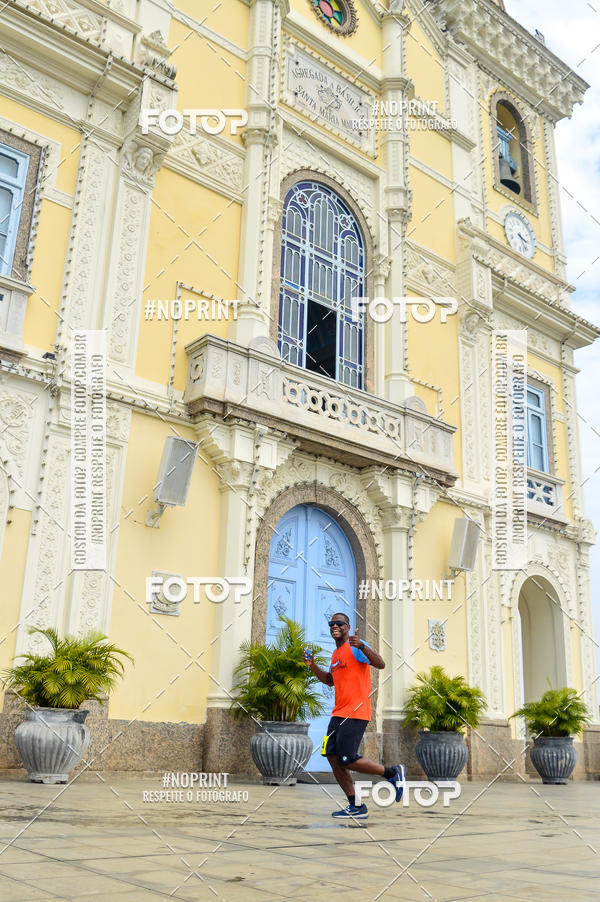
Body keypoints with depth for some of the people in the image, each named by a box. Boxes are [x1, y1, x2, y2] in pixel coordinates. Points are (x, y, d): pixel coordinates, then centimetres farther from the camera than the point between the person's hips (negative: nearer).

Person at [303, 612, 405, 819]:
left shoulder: (355, 647, -9)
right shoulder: (336, 654, 19)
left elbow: (381, 665, -21)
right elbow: (330, 680, 32)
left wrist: (362, 647, -37)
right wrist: (312, 665, 18)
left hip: (355, 713, -9)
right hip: (339, 713, 9)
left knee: (347, 760, -12)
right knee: (333, 757, 3)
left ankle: (394, 773, 8)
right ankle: (356, 807, 11)